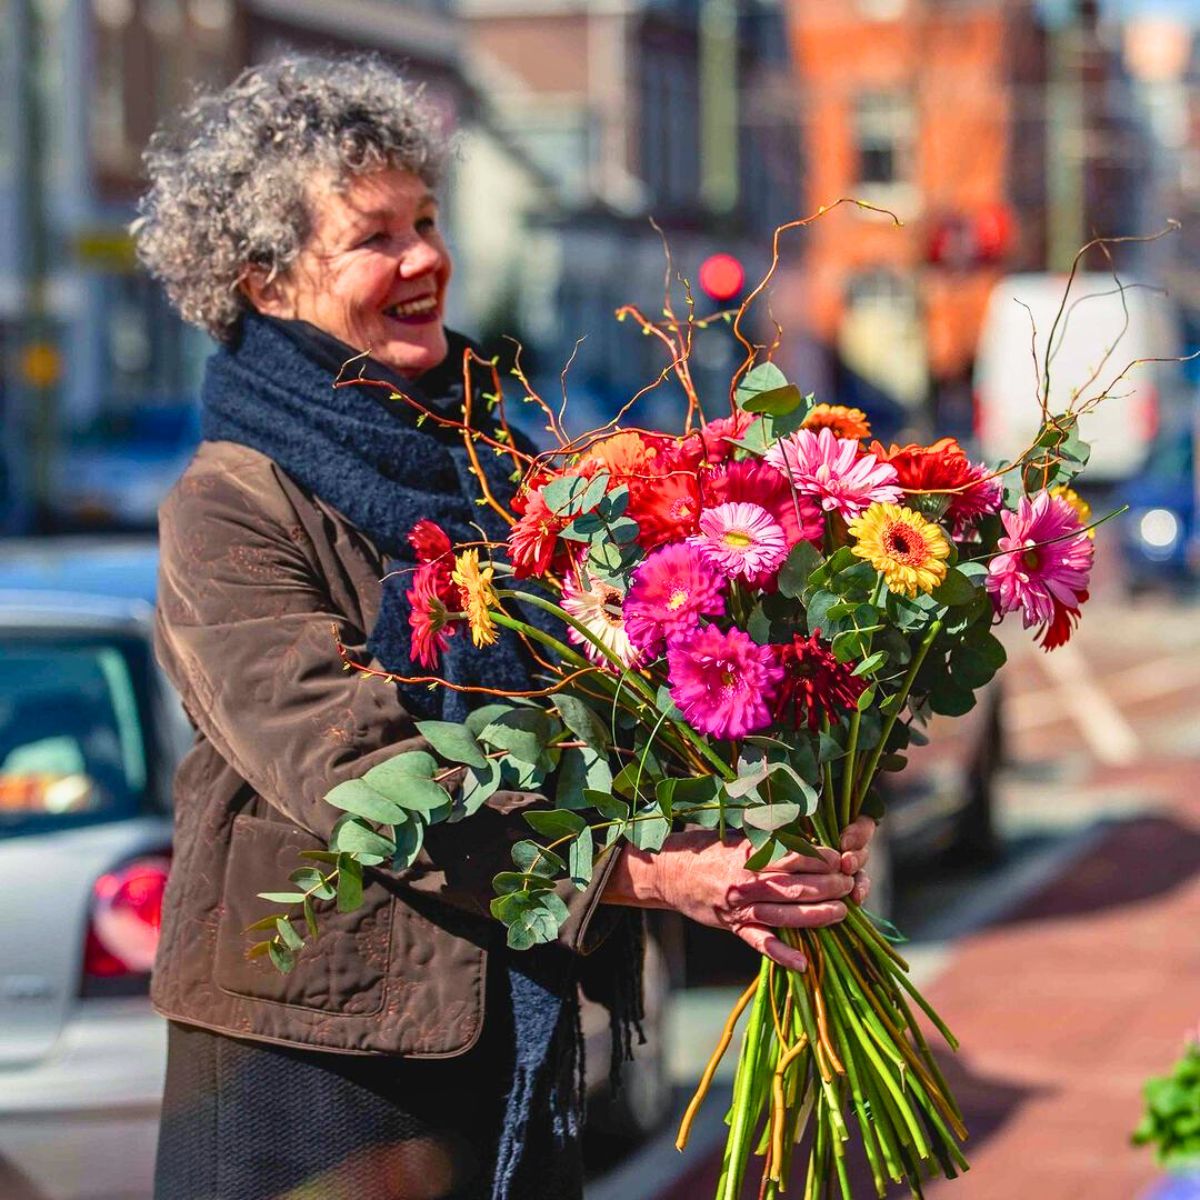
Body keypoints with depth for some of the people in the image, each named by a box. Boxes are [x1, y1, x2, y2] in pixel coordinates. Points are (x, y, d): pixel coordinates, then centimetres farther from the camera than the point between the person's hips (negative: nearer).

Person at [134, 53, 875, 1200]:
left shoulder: (482, 463, 10)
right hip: (317, 1053, -6)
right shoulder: (230, 511, -12)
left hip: (520, 1042, 6)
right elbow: (353, 774, -23)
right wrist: (650, 872, -30)